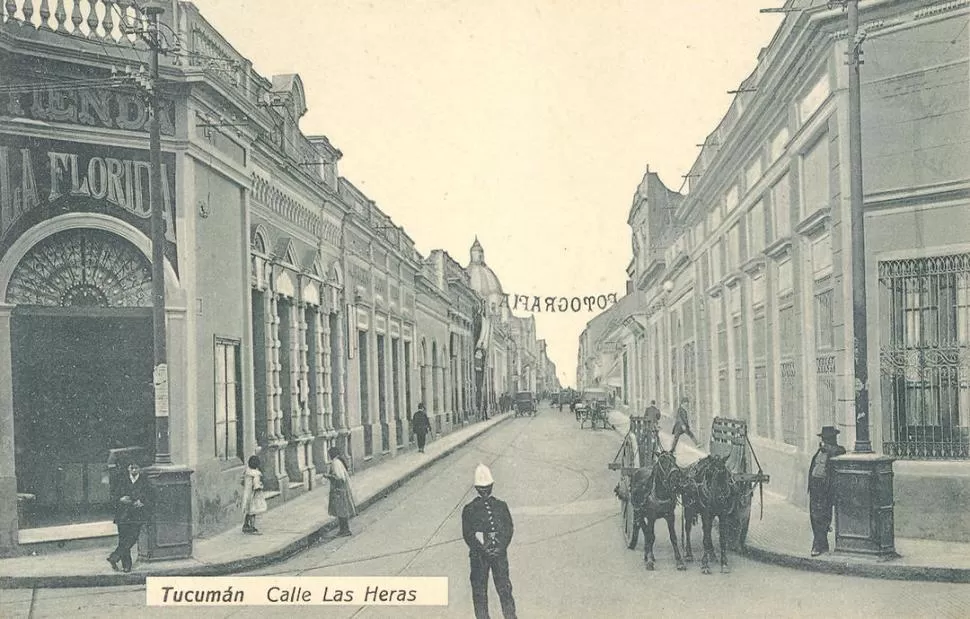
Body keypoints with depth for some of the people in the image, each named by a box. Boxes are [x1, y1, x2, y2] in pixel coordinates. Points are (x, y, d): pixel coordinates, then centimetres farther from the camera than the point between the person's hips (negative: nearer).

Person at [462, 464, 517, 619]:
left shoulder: (501, 506, 5)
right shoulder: (469, 510, -1)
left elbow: (509, 529, 4)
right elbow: (467, 535, -3)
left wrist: (501, 547, -10)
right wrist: (483, 549, -12)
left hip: (499, 553, 1)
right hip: (478, 556, -1)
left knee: (504, 588, 0)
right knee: (479, 590, 3)